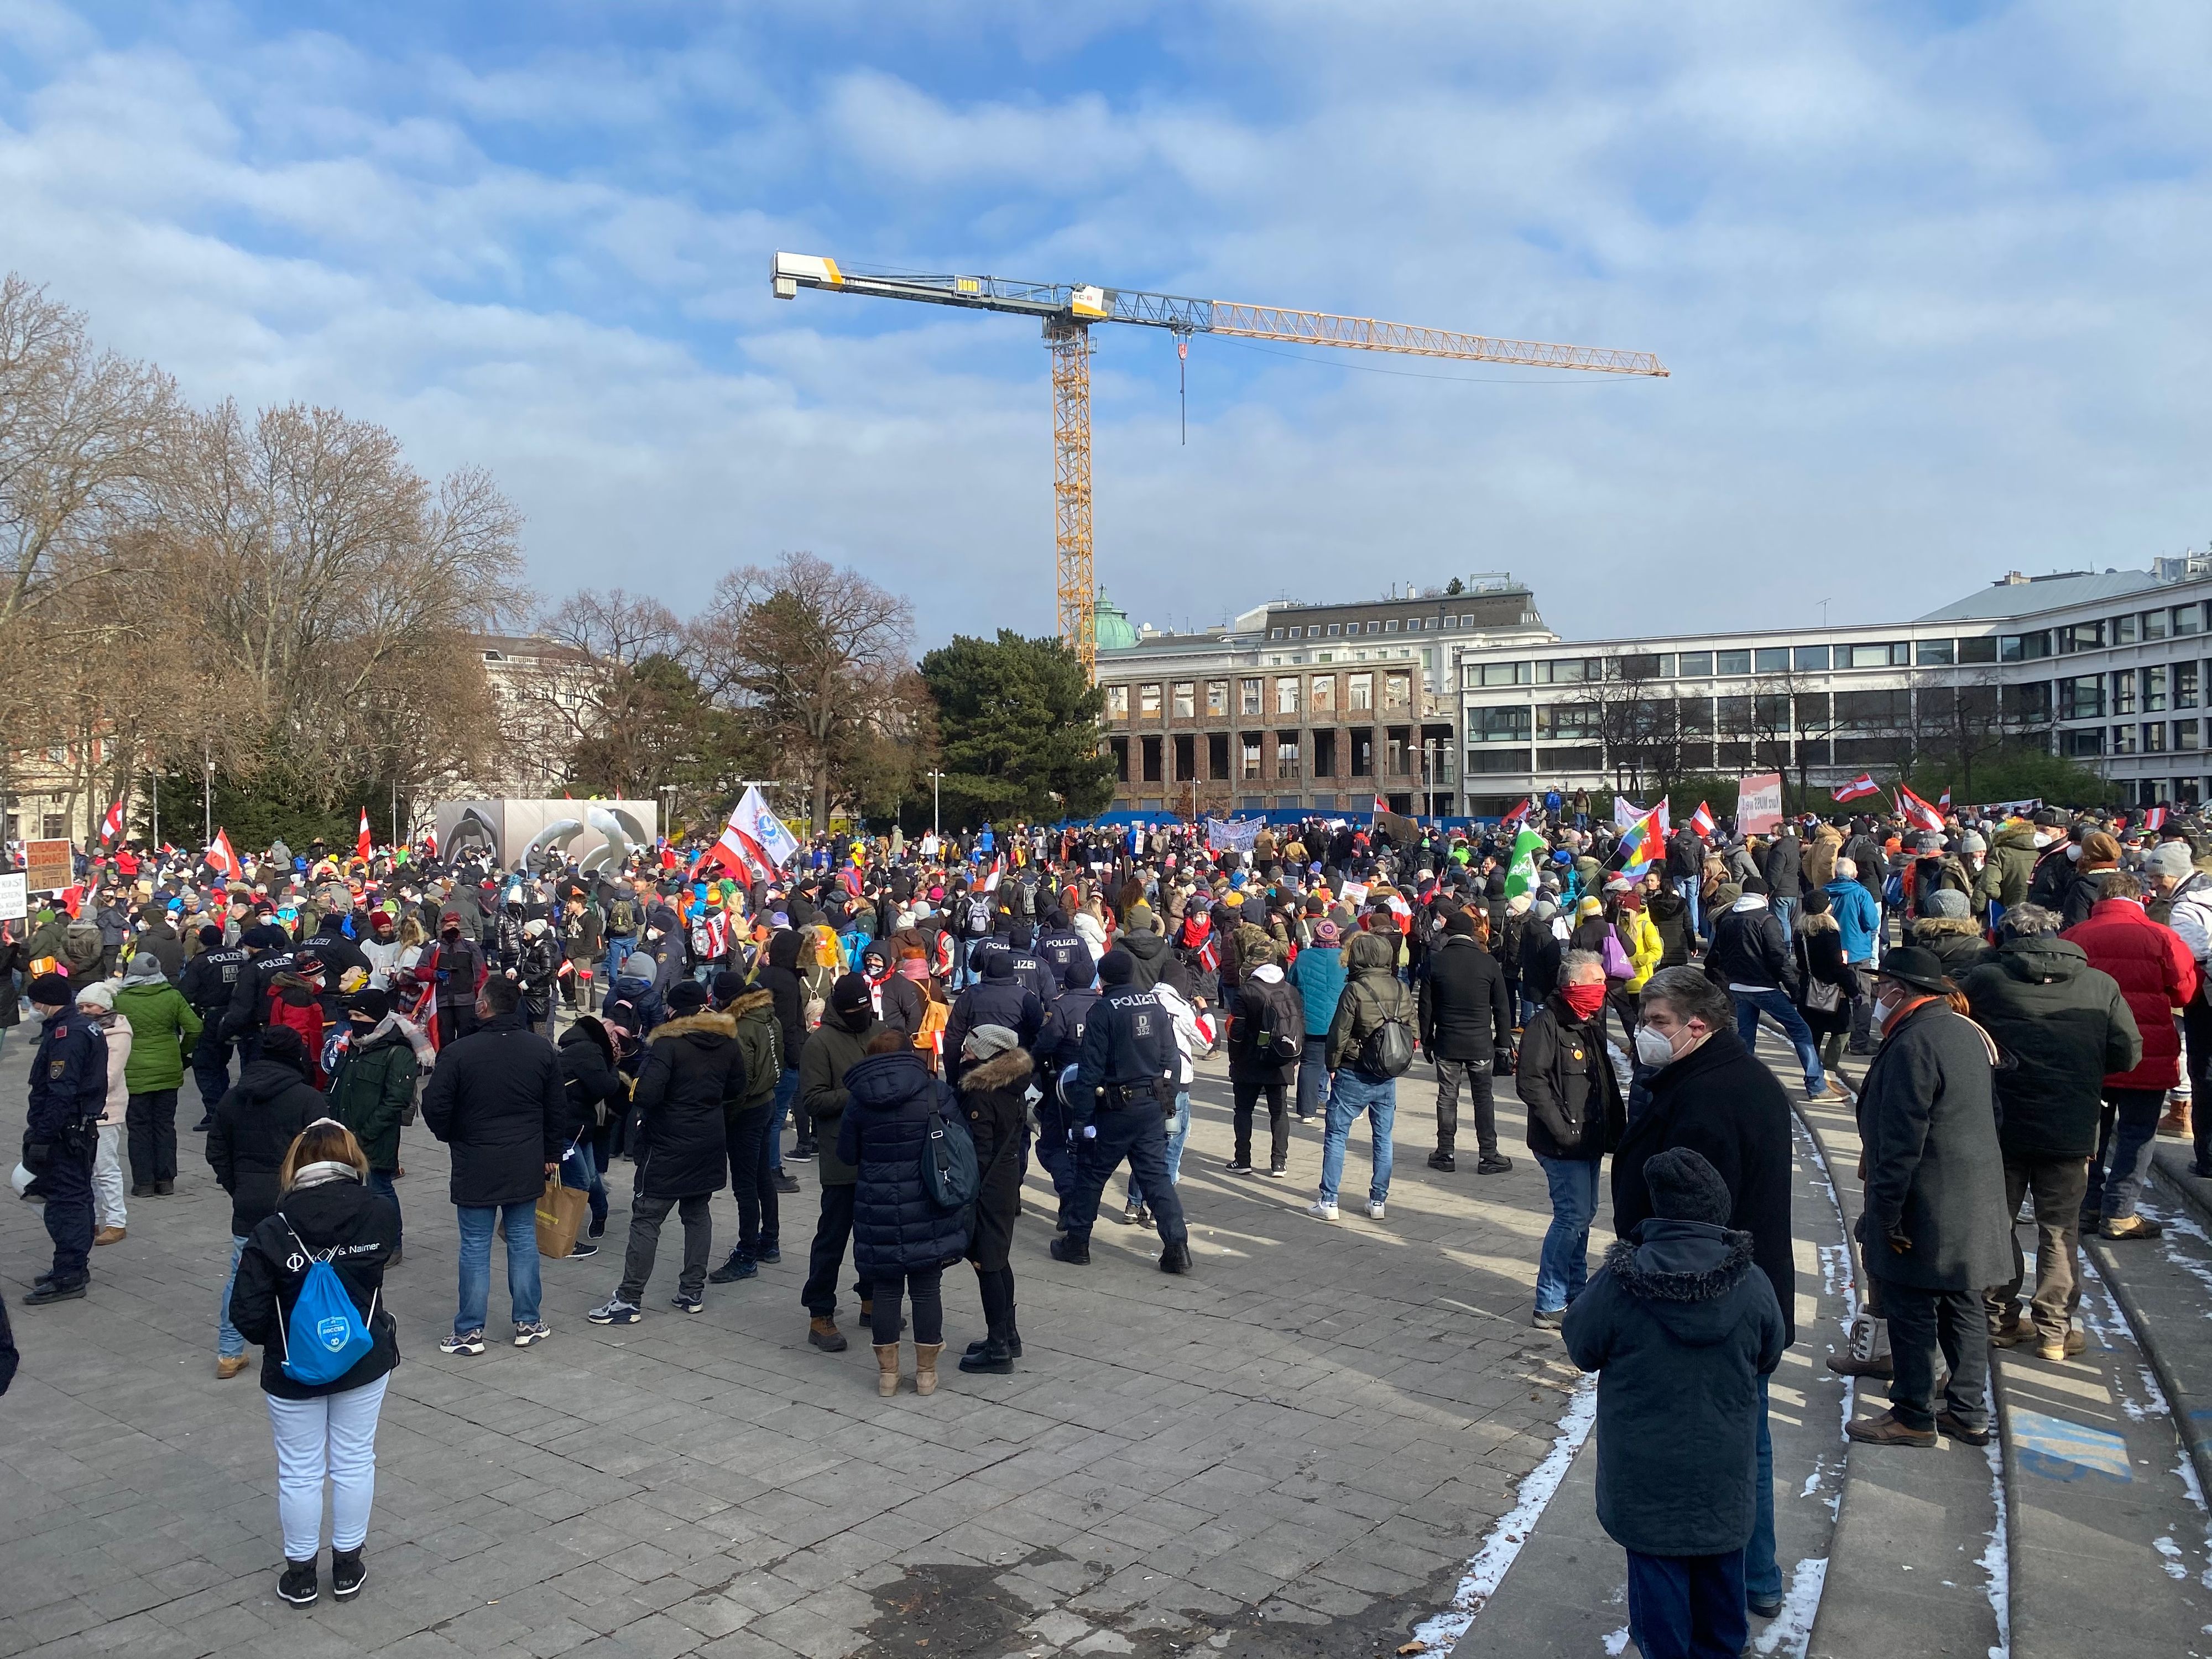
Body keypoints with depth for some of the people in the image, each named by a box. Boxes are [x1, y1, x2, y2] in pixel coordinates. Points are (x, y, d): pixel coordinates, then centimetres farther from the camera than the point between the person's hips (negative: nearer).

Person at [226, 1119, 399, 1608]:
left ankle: (301, 1573, 27)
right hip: (365, 1363, 2)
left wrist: (275, 1342, 3)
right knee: (354, 1461, 15)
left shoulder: (272, 1231, -19)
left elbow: (248, 1315, -16)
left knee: (300, 1471, 14)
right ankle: (347, 1567, 27)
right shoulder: (380, 1214, -15)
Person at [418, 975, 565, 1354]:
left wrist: (451, 1136, 10)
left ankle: (470, 1332, 12)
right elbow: (558, 1109, 5)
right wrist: (551, 1153, 17)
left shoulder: (457, 1053, -15)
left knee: (475, 1247, 6)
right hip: (527, 1165, 3)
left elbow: (435, 1109, -12)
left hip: (476, 1167, -3)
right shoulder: (542, 1050, -2)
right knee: (523, 1241, 13)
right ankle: (528, 1323, 20)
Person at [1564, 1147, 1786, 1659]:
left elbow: (1581, 1349, -7)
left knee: (1656, 1565, 14)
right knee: (1720, 1562, 23)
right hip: (1723, 1465, 3)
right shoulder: (1753, 1287, -15)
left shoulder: (1617, 1285, -23)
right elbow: (1770, 1358, 3)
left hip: (1646, 1470, -3)